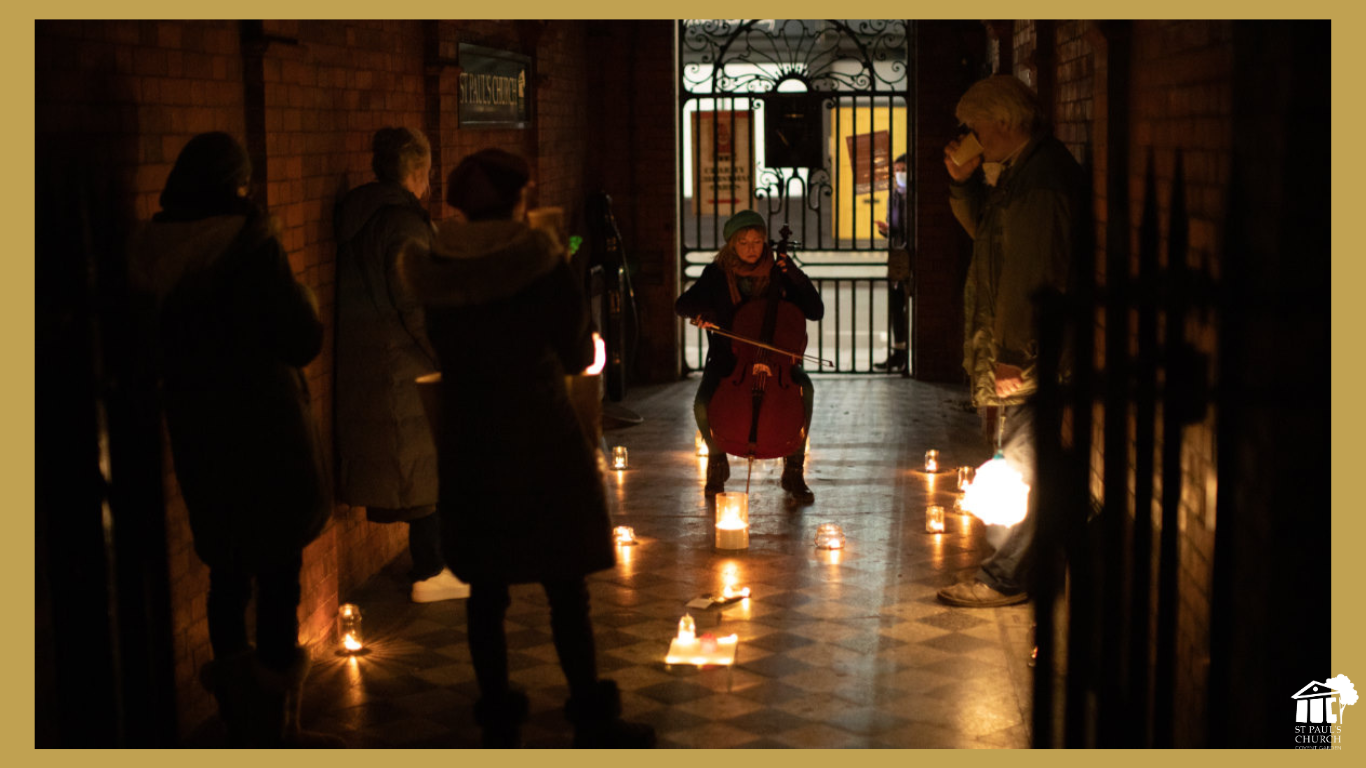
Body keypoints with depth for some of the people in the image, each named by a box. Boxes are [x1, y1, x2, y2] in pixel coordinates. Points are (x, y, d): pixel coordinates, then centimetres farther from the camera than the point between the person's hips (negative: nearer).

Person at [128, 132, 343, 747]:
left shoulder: (150, 251, 2)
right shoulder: (250, 244, -16)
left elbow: (156, 343, 12)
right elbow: (301, 341, -16)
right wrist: (305, 300, 2)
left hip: (195, 434, 6)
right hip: (264, 432, -6)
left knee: (226, 570, 15)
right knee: (279, 573, 2)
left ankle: (239, 719, 24)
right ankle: (278, 725, 8)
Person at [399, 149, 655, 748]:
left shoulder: (435, 269, -1)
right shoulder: (542, 265, -12)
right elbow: (578, 356, -4)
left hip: (466, 446, 4)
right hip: (543, 445, -4)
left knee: (486, 589, 12)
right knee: (565, 589, 4)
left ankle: (497, 719, 19)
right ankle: (591, 722, 11)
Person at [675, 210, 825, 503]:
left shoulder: (778, 273, 2)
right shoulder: (716, 275, 2)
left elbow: (816, 311, -1)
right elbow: (682, 305, -4)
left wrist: (798, 277, -15)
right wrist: (701, 311, -27)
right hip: (726, 359, 0)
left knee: (804, 388, -32)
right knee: (703, 405, -29)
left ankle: (794, 470, -16)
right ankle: (717, 461, 6)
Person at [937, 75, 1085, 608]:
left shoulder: (1040, 179, -21)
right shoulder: (1021, 170, 13)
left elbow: (1029, 274, -24)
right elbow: (986, 230, 27)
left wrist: (1012, 354, -22)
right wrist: (965, 183, 10)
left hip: (1029, 360, -11)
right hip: (1019, 350, 11)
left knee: (1019, 465, -3)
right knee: (1020, 463, 15)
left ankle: (1004, 579, 4)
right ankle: (1010, 570, 24)